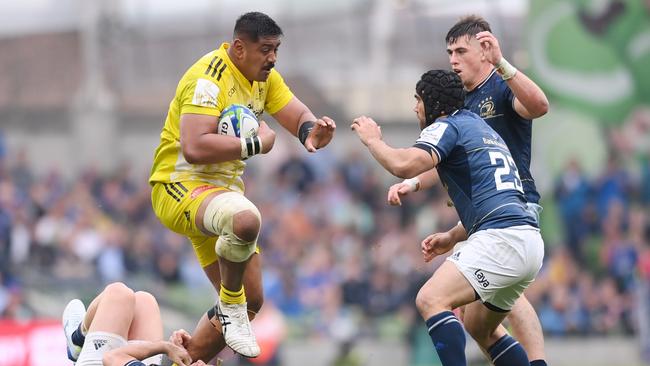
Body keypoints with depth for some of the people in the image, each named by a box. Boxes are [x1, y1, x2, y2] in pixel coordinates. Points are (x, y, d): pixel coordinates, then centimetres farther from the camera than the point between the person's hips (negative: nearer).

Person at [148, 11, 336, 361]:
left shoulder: (265, 77, 7)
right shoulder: (208, 79, -22)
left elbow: (300, 117, 4)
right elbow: (194, 148, -33)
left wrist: (311, 132, -21)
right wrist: (257, 143, -24)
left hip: (221, 191, 10)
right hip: (178, 187, -10)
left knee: (250, 301, 11)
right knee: (245, 219, -41)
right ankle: (231, 305, -17)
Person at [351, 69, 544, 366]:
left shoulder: (447, 126, 0)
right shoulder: (481, 128, 29)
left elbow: (404, 165, -17)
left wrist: (372, 139, 1)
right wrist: (452, 240, 32)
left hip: (503, 240, -10)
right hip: (530, 242, 10)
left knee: (430, 300, -19)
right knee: (480, 329, 23)